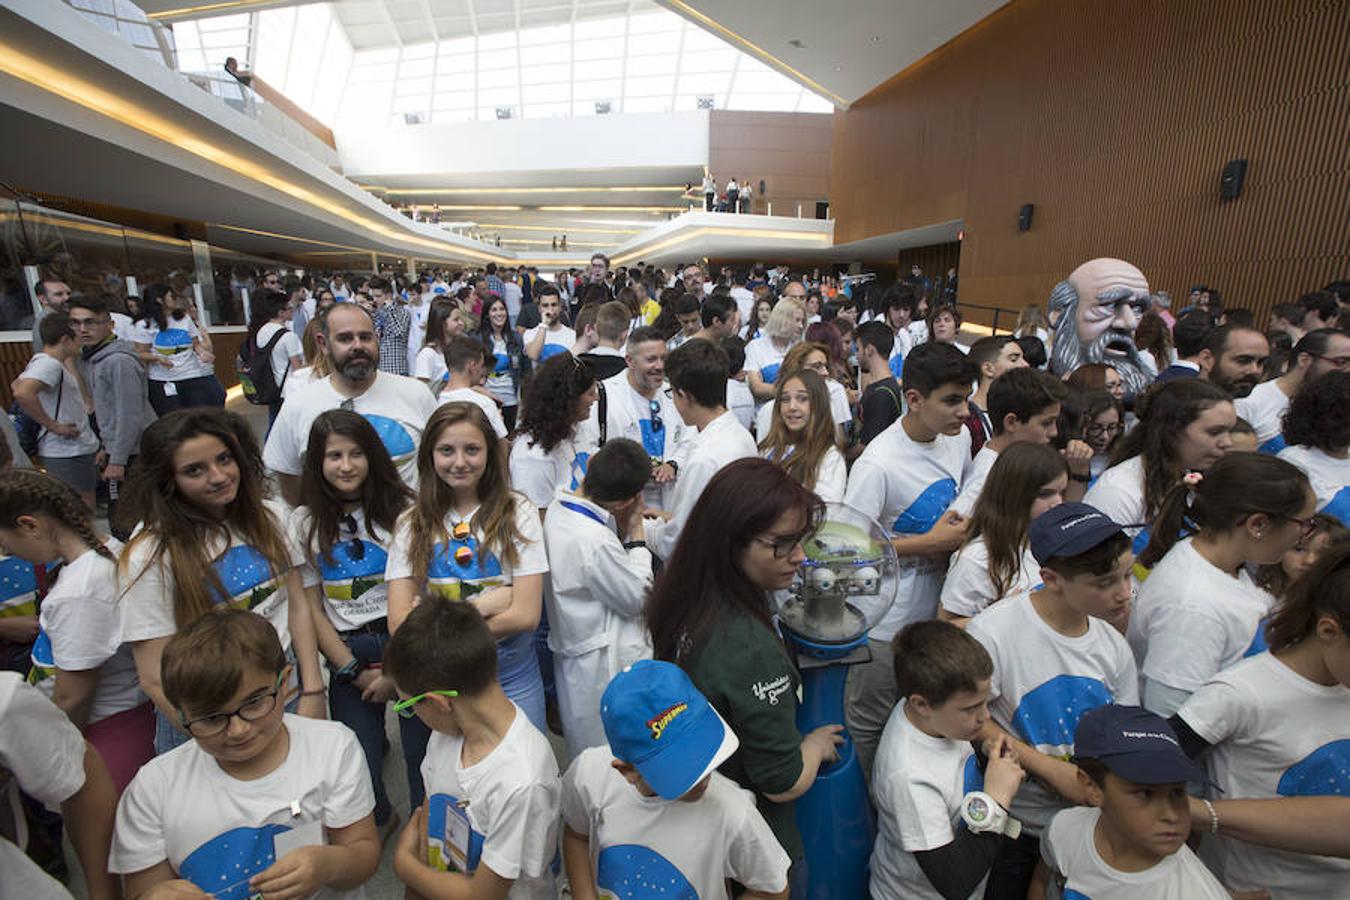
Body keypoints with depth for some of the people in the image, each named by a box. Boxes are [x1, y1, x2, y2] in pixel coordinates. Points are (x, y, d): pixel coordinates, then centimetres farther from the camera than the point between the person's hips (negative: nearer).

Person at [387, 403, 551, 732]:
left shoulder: (517, 513, -8)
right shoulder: (411, 524, -2)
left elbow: (526, 615, -14)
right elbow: (399, 624, -10)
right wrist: (485, 604, -19)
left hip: (512, 675, -1)